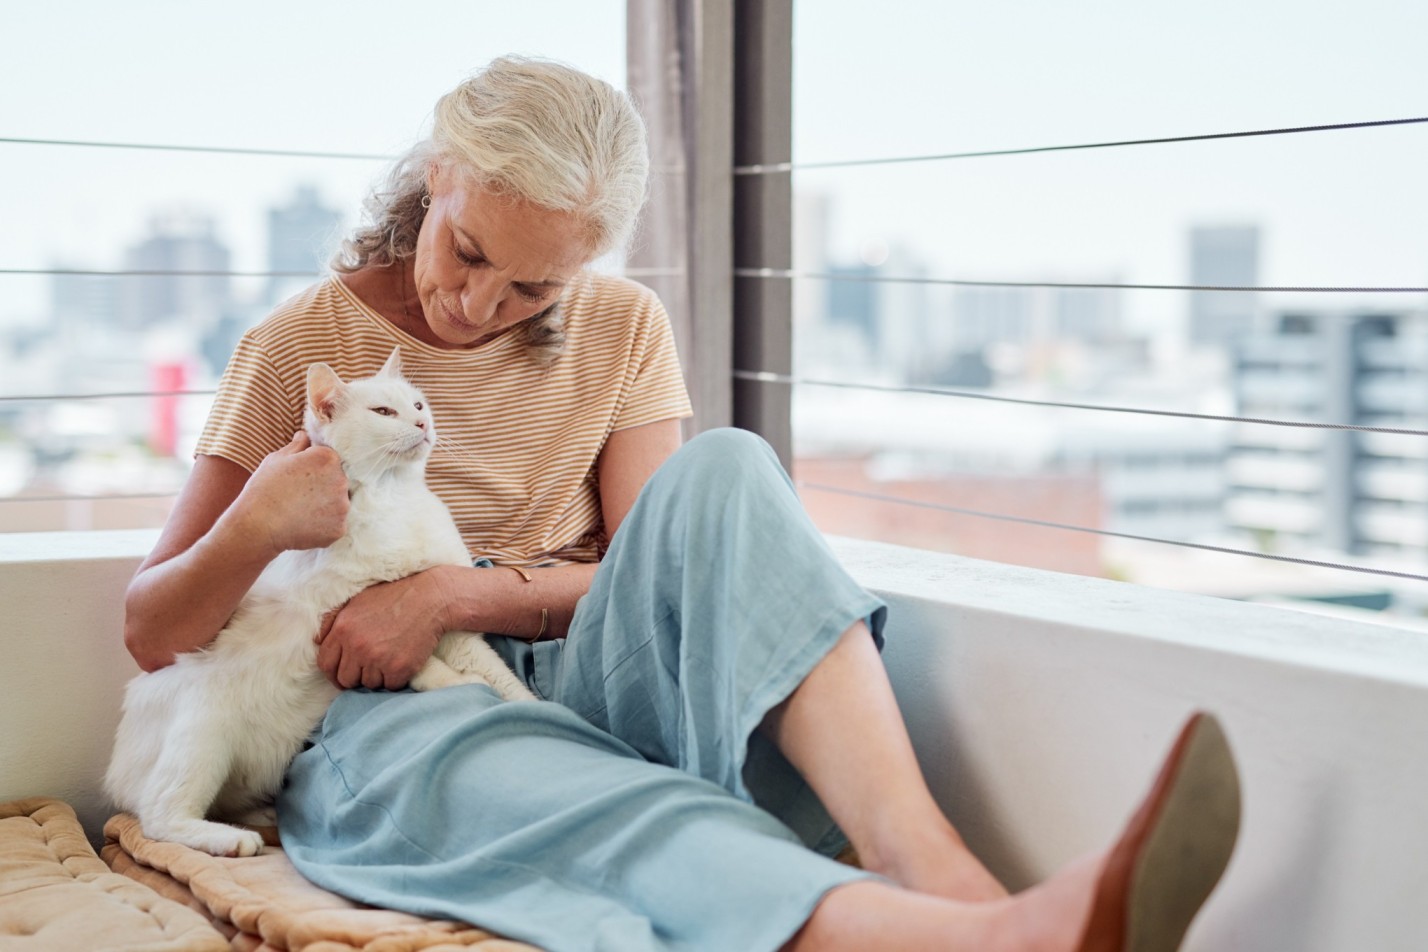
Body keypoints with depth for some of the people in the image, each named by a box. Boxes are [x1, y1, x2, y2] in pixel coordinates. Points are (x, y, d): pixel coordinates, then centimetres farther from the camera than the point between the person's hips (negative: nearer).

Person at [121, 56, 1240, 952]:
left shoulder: (621, 329, 9)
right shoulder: (300, 348, 2)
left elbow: (664, 566, 0)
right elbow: (150, 633, 1)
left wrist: (451, 592, -15)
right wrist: (255, 528, -22)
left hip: (579, 685, 2)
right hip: (390, 722, -2)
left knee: (722, 474, -26)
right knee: (484, 763, -41)